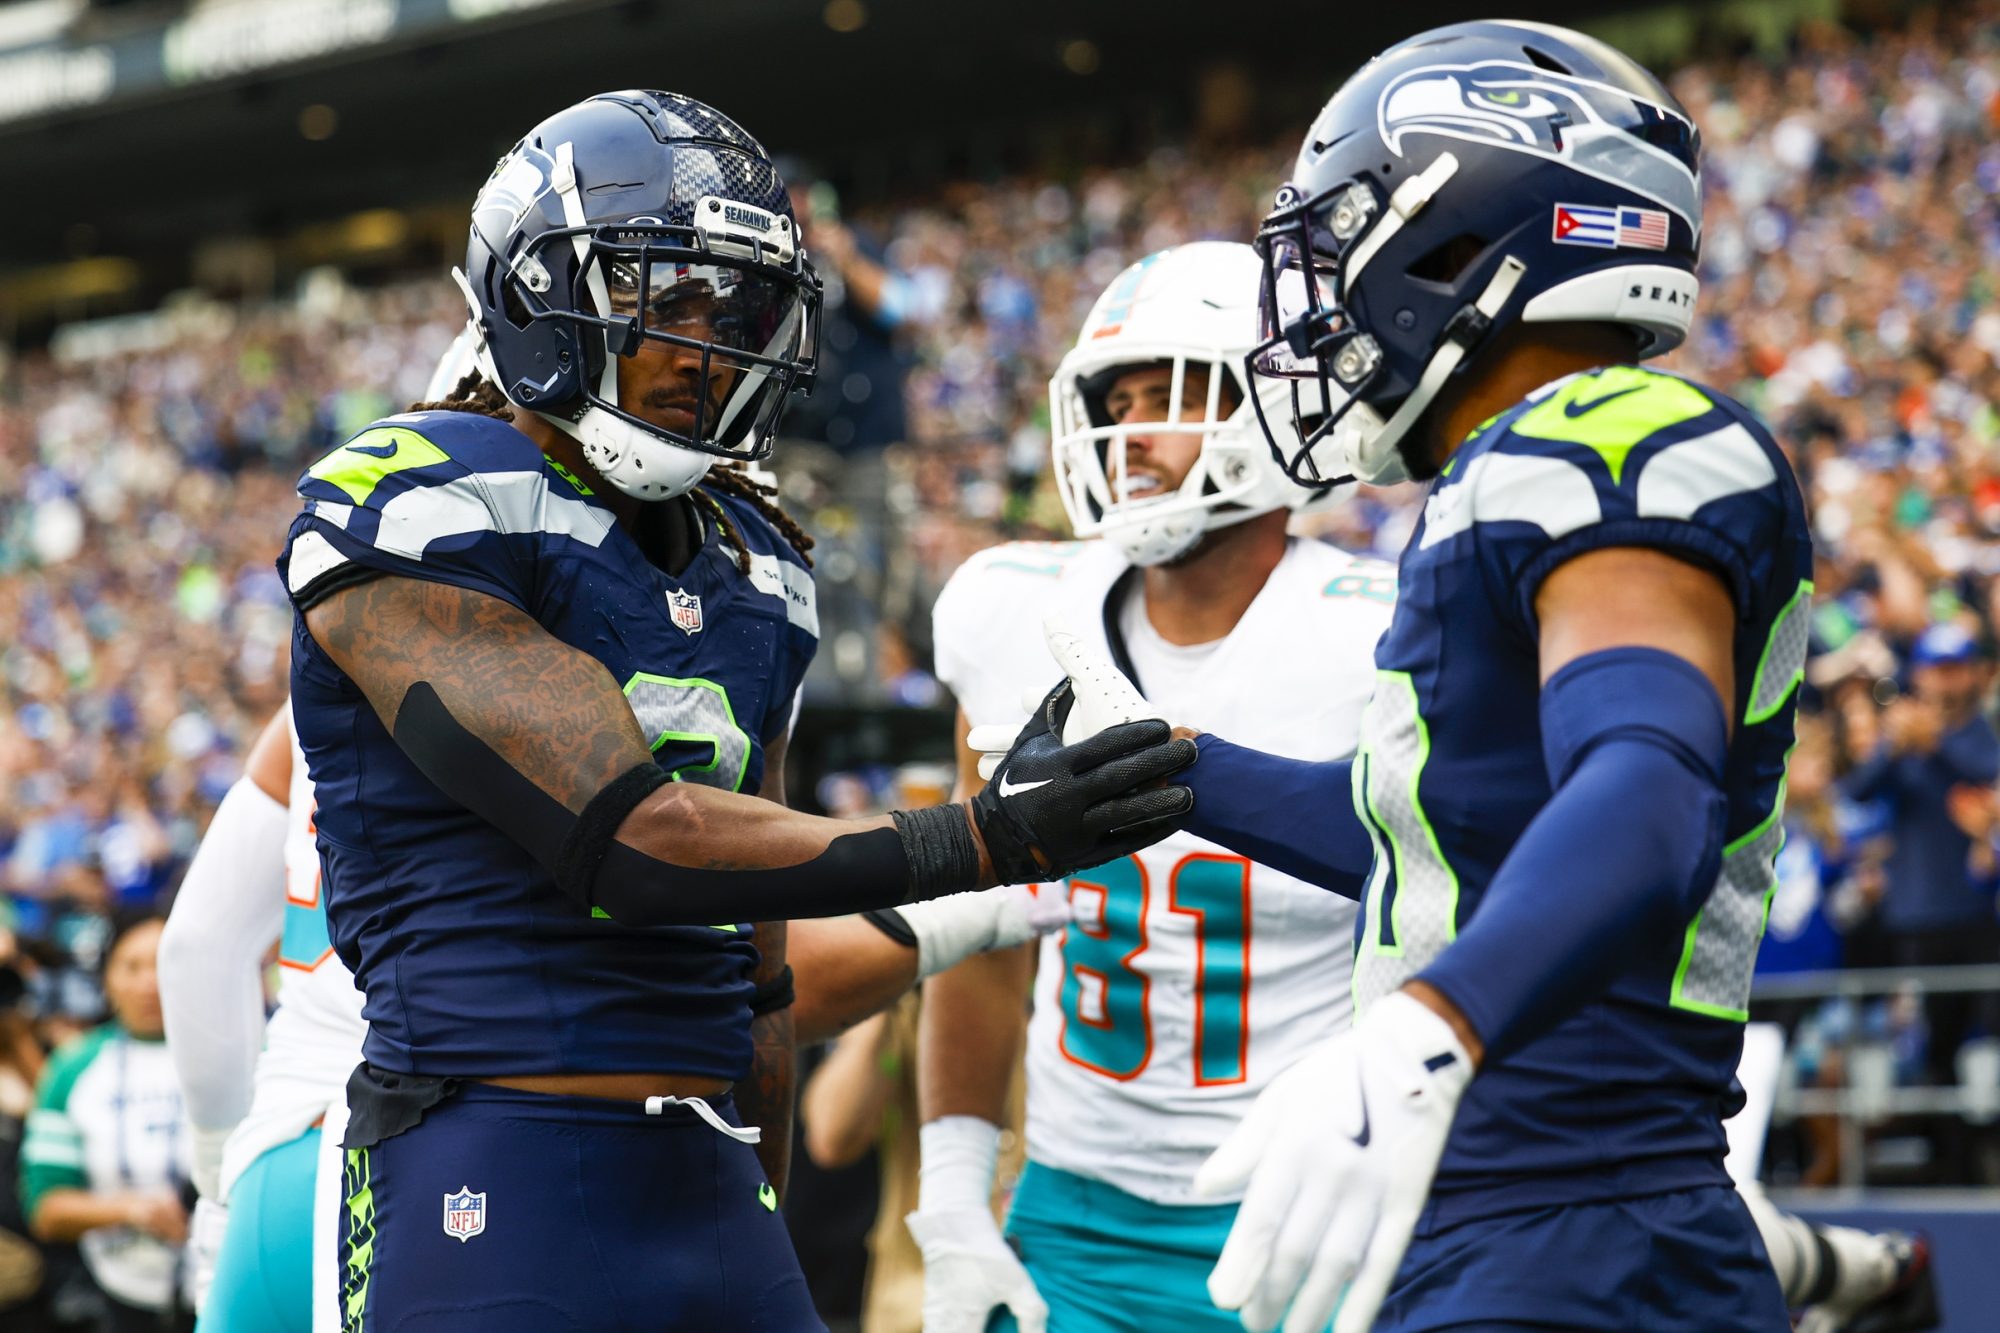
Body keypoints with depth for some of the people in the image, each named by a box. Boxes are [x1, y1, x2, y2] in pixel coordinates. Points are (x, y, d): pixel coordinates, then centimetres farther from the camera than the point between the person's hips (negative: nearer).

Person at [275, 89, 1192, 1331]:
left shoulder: (754, 572, 16)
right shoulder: (420, 511, -8)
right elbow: (623, 838, -18)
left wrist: (765, 1220, 22)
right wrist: (984, 843, -21)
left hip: (710, 1193, 7)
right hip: (494, 1198, -7)